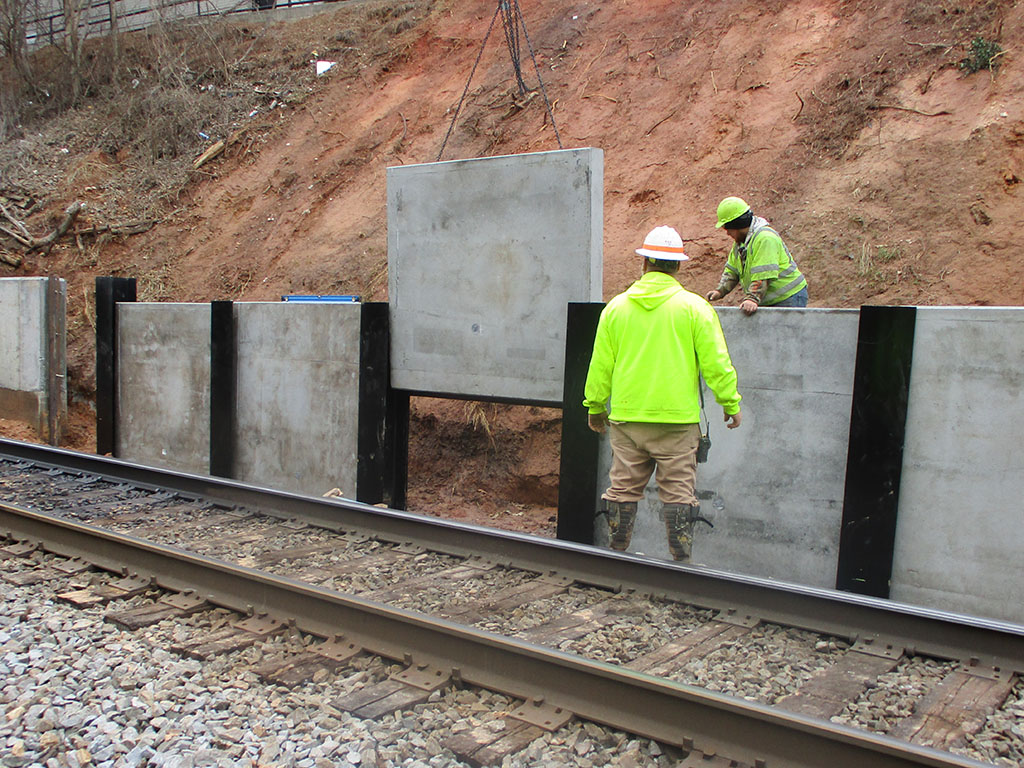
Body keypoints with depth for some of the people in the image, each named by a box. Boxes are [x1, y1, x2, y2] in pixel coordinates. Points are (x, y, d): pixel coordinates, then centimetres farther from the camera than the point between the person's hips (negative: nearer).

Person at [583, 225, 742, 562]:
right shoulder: (693, 306, -3)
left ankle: (617, 554, 19)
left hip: (626, 417, 3)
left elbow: (601, 364, 9)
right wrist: (730, 403, 8)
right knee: (678, 491, 3)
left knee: (623, 487, 11)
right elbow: (716, 362, -3)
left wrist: (595, 406, 21)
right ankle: (681, 560, 8)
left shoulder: (616, 306, 5)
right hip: (677, 419, -2)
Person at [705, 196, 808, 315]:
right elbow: (731, 270, 14)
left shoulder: (765, 239, -19)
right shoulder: (740, 242, 12)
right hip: (769, 302, 9)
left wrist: (752, 299, -37)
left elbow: (763, 275, -29)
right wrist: (720, 291, -2)